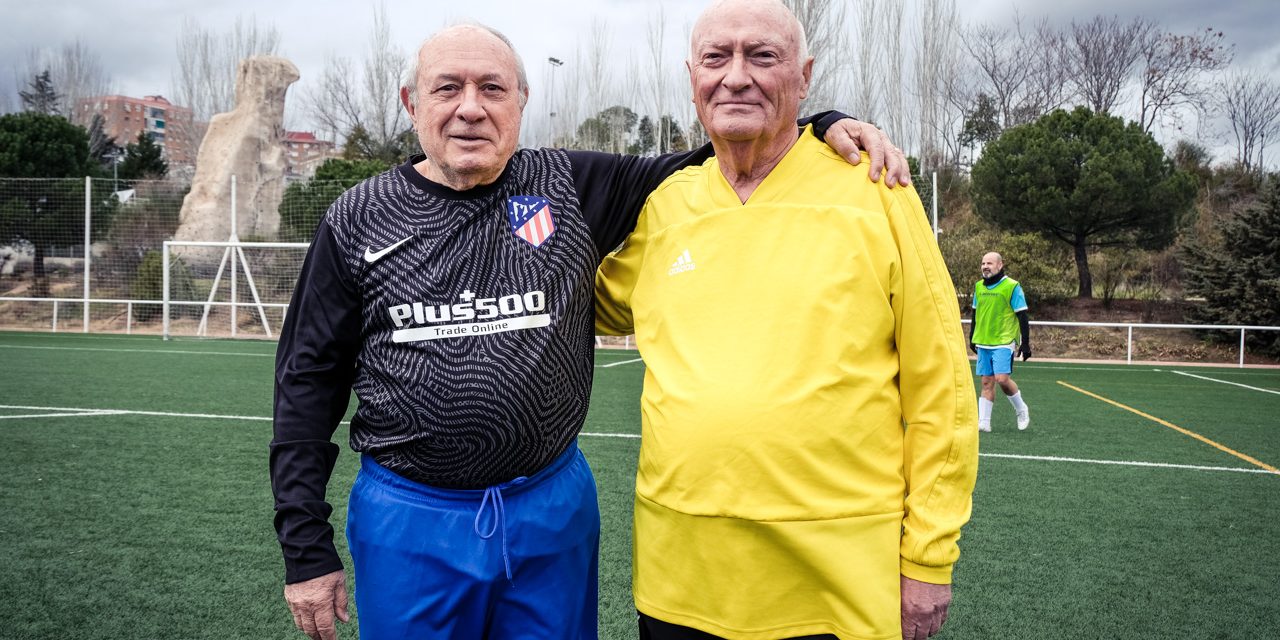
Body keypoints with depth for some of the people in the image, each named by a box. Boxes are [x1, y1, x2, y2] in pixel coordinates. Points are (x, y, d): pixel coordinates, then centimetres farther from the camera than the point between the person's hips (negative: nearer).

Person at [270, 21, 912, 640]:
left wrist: (825, 125, -10)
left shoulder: (571, 188, -1)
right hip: (409, 524, 0)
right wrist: (305, 548, 0)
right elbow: (308, 379, 2)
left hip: (553, 508, 1)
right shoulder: (359, 220, -2)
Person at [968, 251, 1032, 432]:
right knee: (986, 382, 5)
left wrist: (1025, 343, -9)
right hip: (983, 343, 5)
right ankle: (983, 422, 8)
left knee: (1002, 378, -14)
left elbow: (1022, 317, -7)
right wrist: (972, 338, 20)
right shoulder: (979, 286, 9)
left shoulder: (1012, 287, -7)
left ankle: (1021, 409, 11)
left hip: (1003, 342, -5)